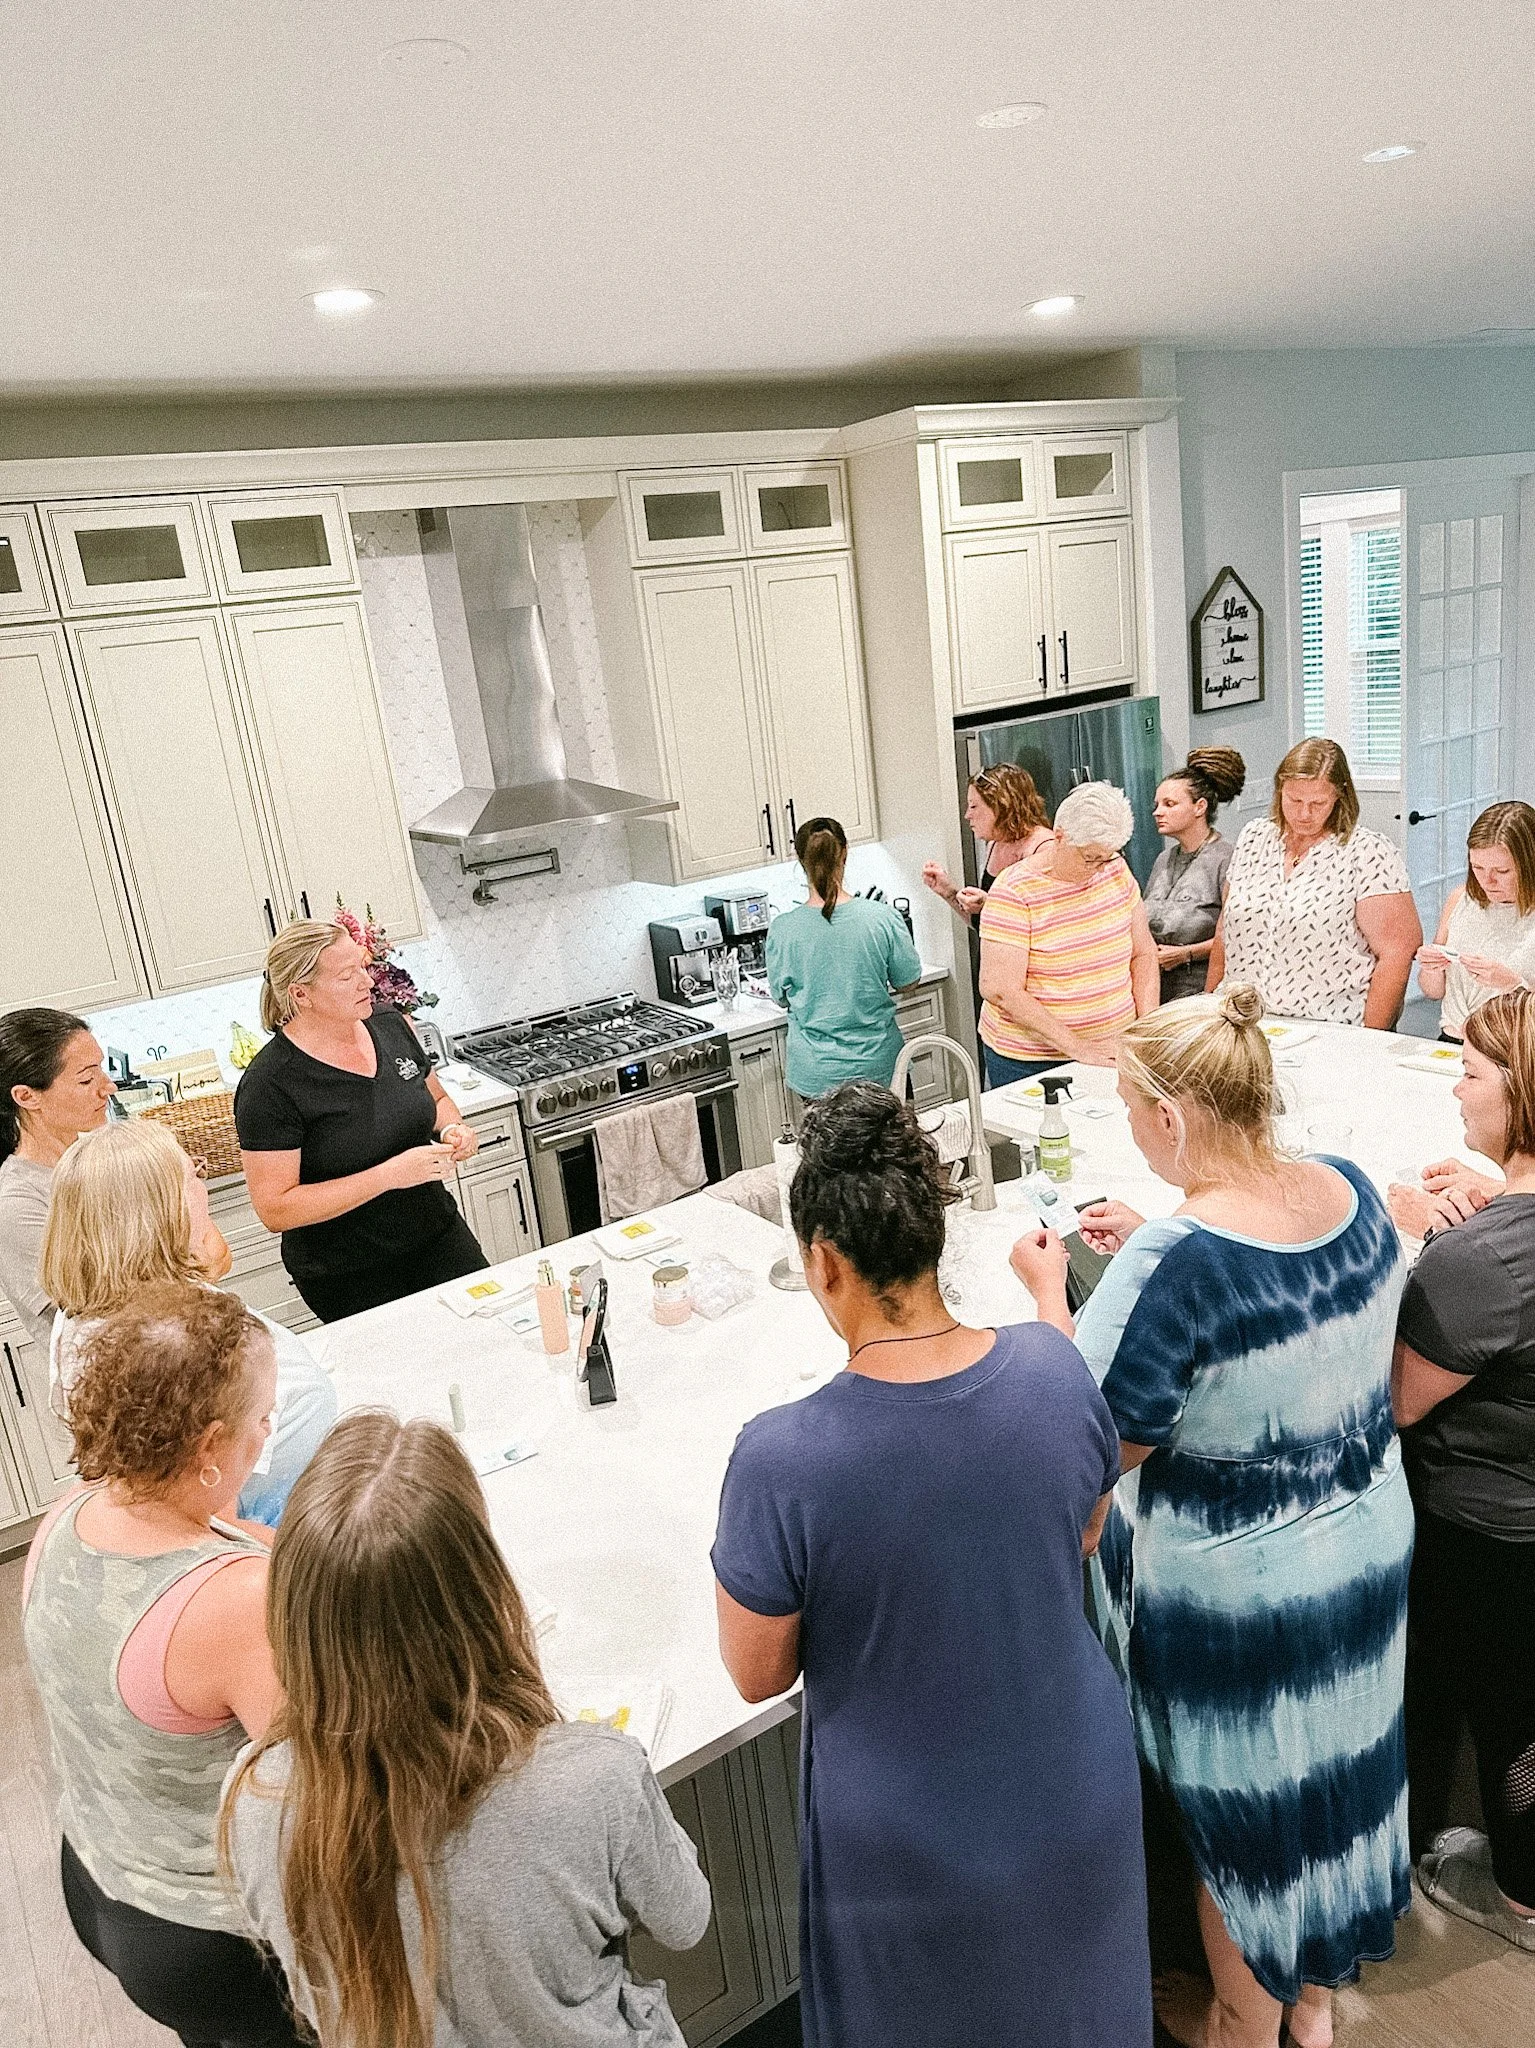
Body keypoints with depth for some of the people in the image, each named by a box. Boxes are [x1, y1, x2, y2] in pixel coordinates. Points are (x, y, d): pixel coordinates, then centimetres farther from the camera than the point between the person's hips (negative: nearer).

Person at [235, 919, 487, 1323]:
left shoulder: (390, 1025, -1)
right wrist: (389, 1175, -26)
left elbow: (436, 1099, 16)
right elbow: (275, 1209, -21)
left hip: (438, 1236, 5)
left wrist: (453, 1129, -7)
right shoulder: (270, 1085, -19)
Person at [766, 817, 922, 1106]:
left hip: (816, 1075, 0)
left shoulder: (782, 930, -14)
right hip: (878, 1066, 1)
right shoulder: (882, 917, -14)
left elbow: (781, 998, 1)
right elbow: (908, 982, -1)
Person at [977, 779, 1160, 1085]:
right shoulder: (1015, 893, -16)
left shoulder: (1116, 871, 3)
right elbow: (998, 990, -22)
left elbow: (1143, 954, 10)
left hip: (1112, 1052, 5)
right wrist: (1076, 1046, -23)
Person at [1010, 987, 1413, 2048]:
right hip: (1370, 1549, 7)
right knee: (1332, 1764, 28)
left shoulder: (1171, 1267, -34)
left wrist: (1052, 1293, -13)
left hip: (1234, 1591, -6)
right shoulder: (1354, 1191, -12)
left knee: (1241, 1817, 20)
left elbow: (1103, 1448, -22)